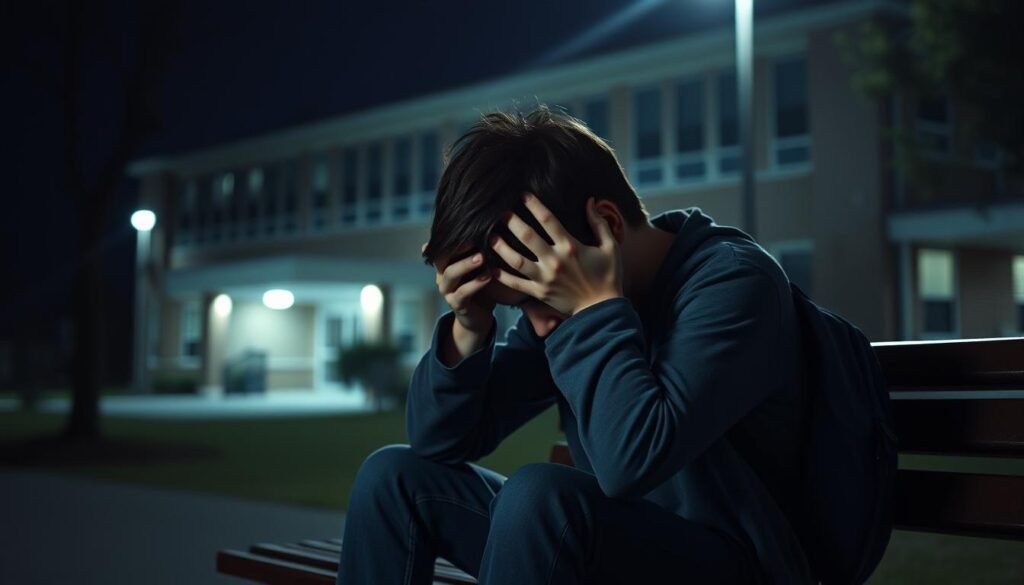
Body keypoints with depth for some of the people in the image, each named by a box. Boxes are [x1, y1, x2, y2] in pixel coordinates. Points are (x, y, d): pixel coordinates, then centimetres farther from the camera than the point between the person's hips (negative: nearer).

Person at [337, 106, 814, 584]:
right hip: (613, 546, 7)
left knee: (539, 494, -32)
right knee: (393, 476, 0)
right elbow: (436, 442, 2)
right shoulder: (564, 297, 1)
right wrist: (468, 329, -13)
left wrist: (599, 307, -25)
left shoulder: (731, 278, -18)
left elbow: (633, 461, -32)